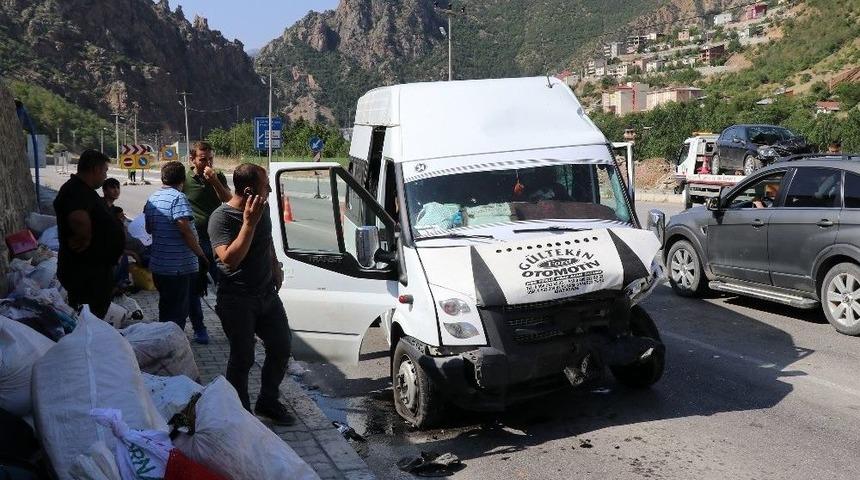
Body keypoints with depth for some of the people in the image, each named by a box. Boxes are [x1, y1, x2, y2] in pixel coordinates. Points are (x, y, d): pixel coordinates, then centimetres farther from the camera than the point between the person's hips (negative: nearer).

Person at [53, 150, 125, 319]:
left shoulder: (82, 189, 12)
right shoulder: (77, 192, -23)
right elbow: (79, 219, -44)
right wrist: (85, 239, -28)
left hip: (97, 268, 11)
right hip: (85, 272, -11)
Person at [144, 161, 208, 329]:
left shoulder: (152, 199, 10)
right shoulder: (178, 198, -16)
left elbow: (149, 229, 19)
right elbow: (185, 229, -24)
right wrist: (201, 254, -16)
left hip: (157, 265, 8)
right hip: (179, 266, -8)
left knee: (166, 306, 22)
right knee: (178, 312, 1)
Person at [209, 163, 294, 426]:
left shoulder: (262, 208, 2)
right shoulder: (221, 218, -19)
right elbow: (229, 259, -32)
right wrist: (249, 222, -34)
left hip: (267, 293, 7)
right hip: (237, 301, -7)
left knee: (281, 348, 12)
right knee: (243, 358, 1)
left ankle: (268, 402, 30)